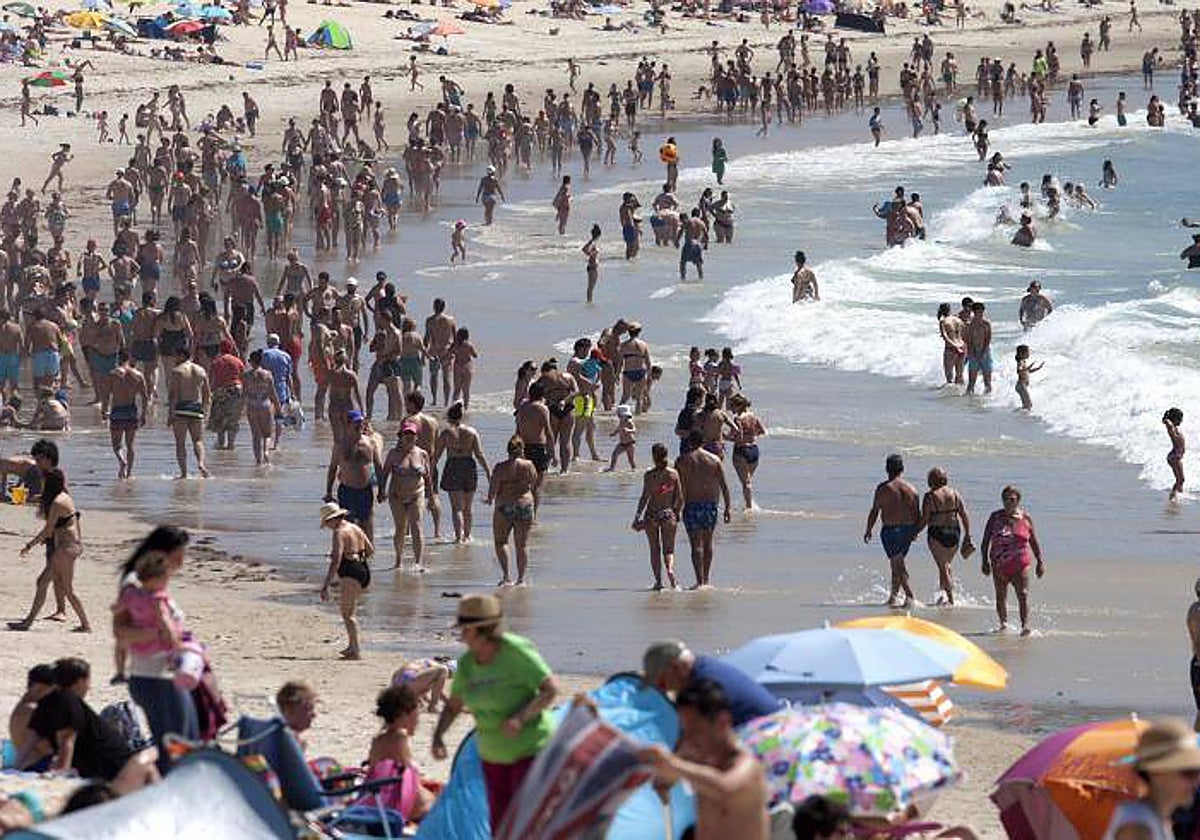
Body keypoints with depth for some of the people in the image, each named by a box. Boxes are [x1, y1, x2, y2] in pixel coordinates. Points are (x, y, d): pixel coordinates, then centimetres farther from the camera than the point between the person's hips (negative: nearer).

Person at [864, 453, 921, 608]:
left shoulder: (883, 488, -8)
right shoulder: (911, 489, 4)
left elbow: (875, 511, -6)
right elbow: (917, 514, 6)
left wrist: (868, 530, 5)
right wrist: (915, 532, 20)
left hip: (890, 530, -5)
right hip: (908, 529, 5)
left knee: (897, 565, -6)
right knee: (898, 564, 19)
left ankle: (909, 596, -18)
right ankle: (894, 595, 26)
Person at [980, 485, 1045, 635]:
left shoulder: (1025, 518, 5)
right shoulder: (995, 517, 3)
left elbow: (1034, 542, 12)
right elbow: (986, 541, 3)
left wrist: (1040, 562, 9)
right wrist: (985, 561, -6)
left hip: (1020, 564, -1)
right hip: (999, 565, 1)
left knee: (1023, 595, -13)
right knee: (1001, 596, 7)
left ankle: (1025, 626, -16)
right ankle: (1004, 624, 22)